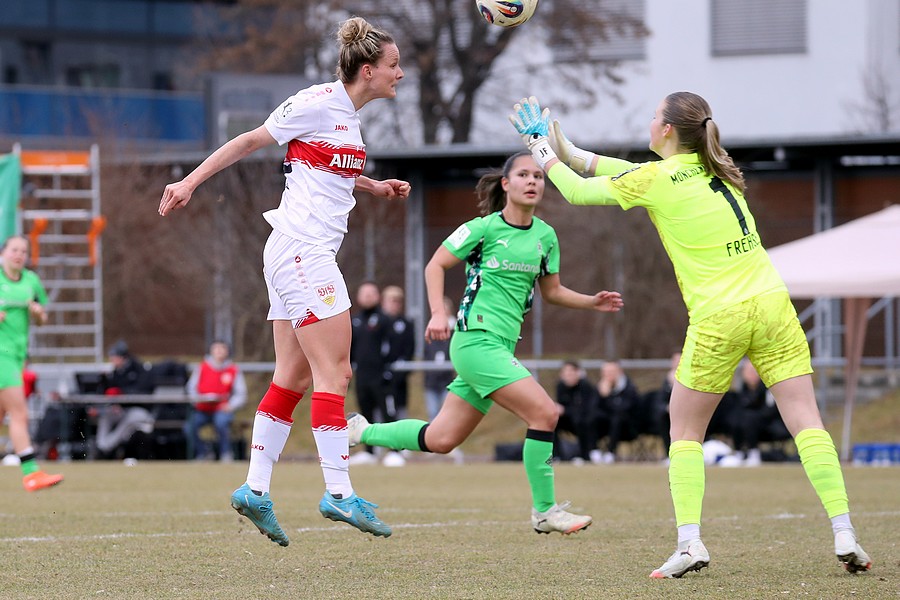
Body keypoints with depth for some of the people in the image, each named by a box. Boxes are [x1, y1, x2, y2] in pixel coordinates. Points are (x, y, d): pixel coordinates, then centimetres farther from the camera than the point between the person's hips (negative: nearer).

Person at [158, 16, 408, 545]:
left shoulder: (350, 116, 15)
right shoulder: (318, 102, -11)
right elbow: (250, 141, -5)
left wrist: (375, 186, 23)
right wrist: (191, 181, -6)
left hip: (299, 259, 9)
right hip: (303, 252, -9)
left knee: (292, 378, 7)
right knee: (334, 371, -9)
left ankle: (256, 489, 7)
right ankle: (339, 492, -8)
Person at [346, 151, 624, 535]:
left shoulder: (545, 236, 11)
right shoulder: (484, 228, -7)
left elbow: (551, 291, 22)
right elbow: (436, 265, 0)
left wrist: (592, 302, 7)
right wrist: (438, 313, -13)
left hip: (501, 346, 8)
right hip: (476, 340, -8)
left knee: (439, 440, 10)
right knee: (545, 413, -17)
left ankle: (362, 431, 29)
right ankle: (544, 511, -7)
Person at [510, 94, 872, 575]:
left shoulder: (653, 180, -4)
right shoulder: (714, 169, 14)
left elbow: (577, 191, 9)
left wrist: (544, 153, 25)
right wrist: (572, 154, 29)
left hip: (717, 318, -4)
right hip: (772, 303, 4)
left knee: (685, 431, 11)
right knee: (806, 422, 0)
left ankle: (689, 542, -2)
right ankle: (844, 536, -10)